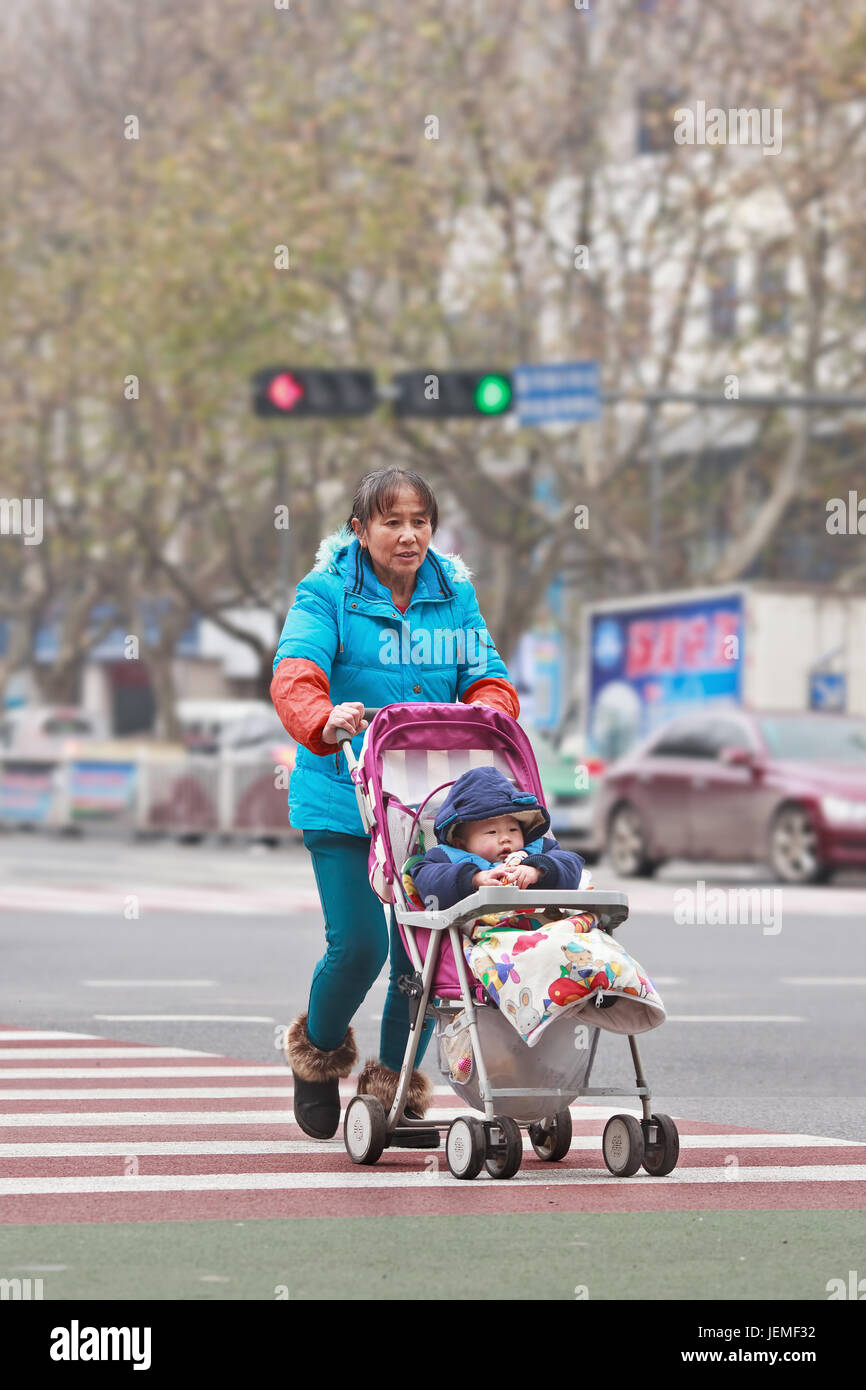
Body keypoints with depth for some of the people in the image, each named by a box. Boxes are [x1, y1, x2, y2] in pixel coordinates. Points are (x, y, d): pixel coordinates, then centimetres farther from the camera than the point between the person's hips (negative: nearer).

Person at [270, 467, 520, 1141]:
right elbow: (295, 675, -20)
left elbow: (489, 679, 3)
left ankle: (395, 1083, 21)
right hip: (341, 799, -4)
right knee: (360, 942, -12)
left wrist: (484, 712, -21)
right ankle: (319, 1052, 19)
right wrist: (324, 720, -42)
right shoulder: (327, 593, -5)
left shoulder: (454, 593, 8)